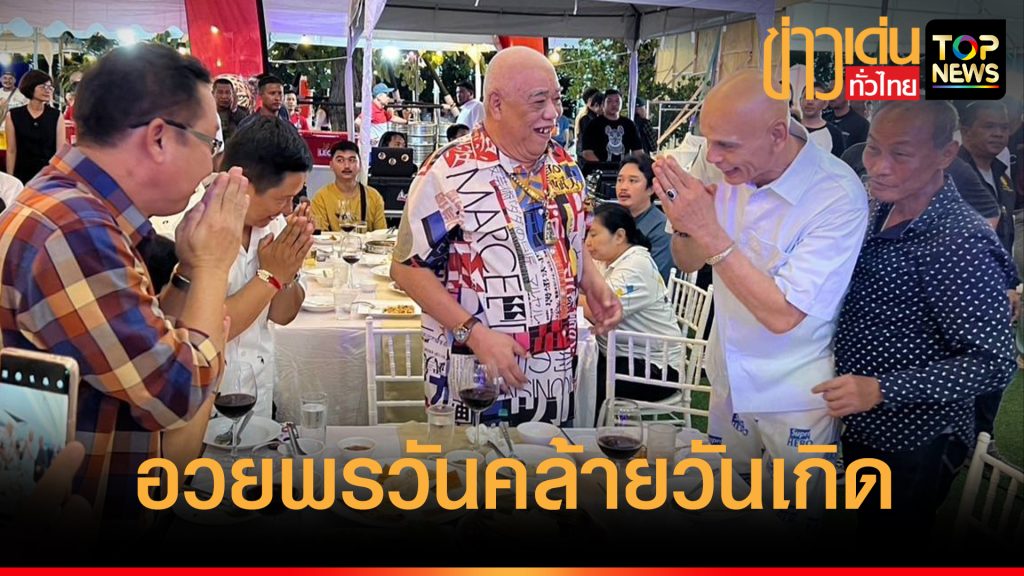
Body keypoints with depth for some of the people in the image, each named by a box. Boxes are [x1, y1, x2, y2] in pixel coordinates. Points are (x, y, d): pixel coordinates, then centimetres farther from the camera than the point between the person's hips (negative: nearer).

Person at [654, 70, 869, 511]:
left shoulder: (838, 196, -26)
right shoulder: (722, 163, -11)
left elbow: (782, 315, -29)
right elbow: (686, 263, 1)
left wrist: (710, 232, -33)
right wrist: (684, 227, -21)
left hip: (795, 398, -5)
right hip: (730, 377, 5)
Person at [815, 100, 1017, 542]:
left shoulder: (961, 244, -27)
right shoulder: (883, 210, -1)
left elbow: (993, 364, -27)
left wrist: (881, 390, -33)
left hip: (914, 446, -8)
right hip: (862, 427, 8)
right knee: (863, 527, 27)